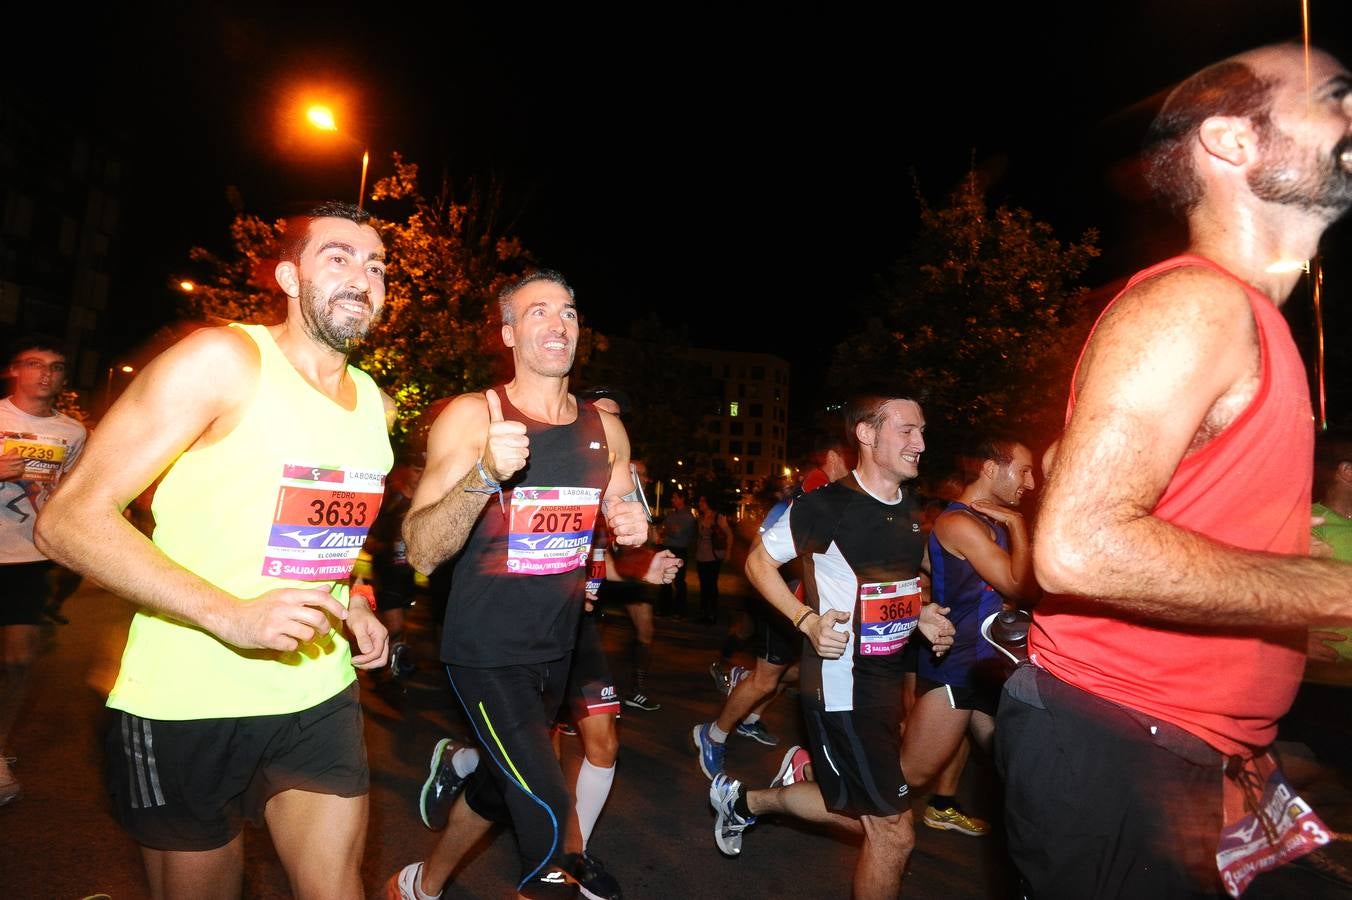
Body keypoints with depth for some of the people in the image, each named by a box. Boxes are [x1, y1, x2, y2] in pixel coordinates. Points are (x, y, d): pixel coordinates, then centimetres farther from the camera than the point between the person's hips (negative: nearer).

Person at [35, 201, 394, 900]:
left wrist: (346, 606, 6)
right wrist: (232, 616, -26)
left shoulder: (376, 405, 7)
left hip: (318, 695, 5)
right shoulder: (223, 359, -12)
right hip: (187, 707, -4)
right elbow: (70, 521, -16)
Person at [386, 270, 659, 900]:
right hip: (485, 650, -5)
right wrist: (485, 474, -35)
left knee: (500, 786, 21)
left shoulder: (605, 429, 2)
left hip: (557, 647, 6)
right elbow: (421, 553, -18)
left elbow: (620, 523, 15)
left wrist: (632, 529, -9)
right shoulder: (472, 416, -13)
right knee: (546, 809, -10)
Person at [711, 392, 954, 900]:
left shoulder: (908, 511, 7)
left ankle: (743, 800, 38)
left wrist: (921, 614, 5)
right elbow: (759, 561, -8)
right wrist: (808, 620, -19)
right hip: (840, 681, -8)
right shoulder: (827, 507, -17)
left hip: (887, 678, 9)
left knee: (860, 813, 20)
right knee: (894, 832, -2)